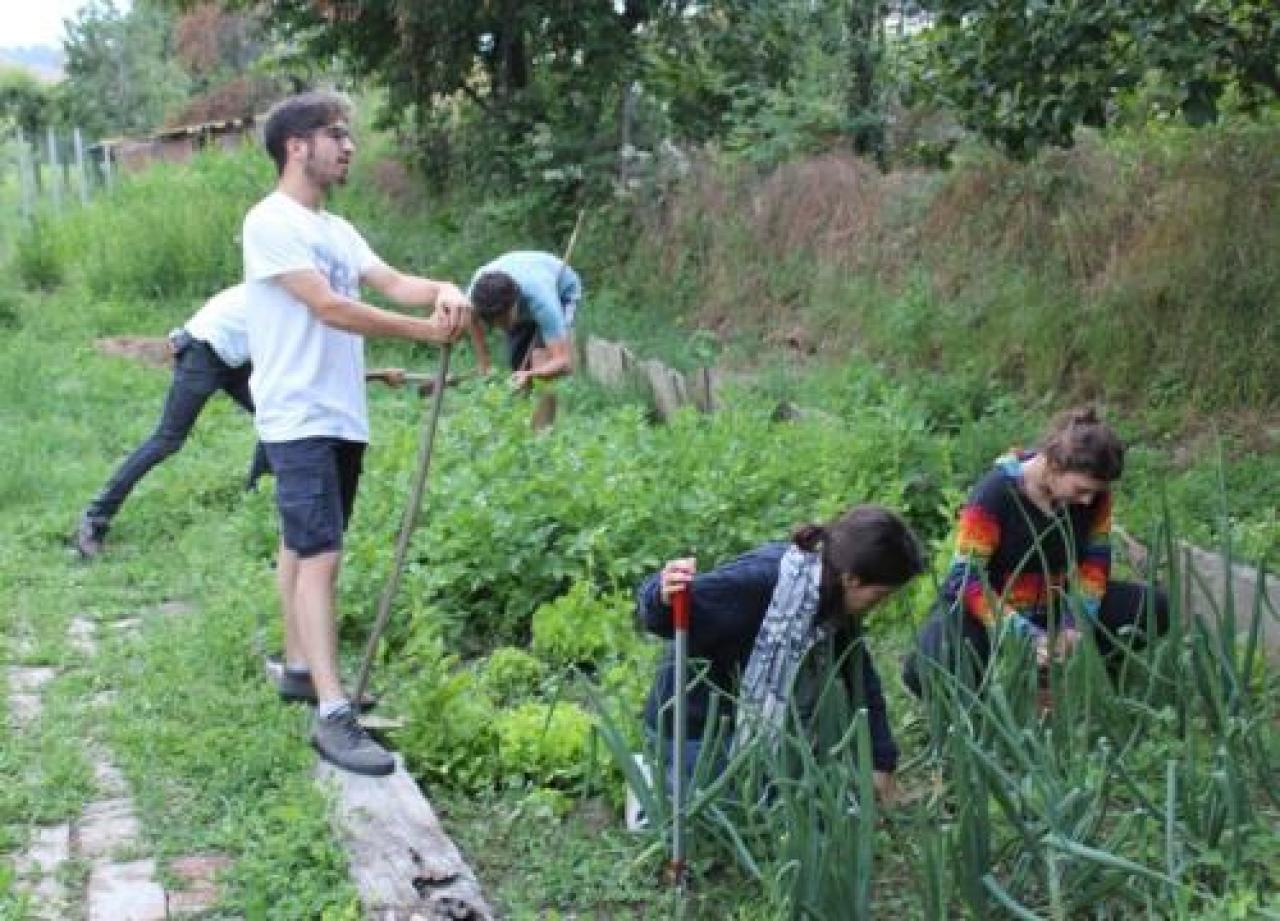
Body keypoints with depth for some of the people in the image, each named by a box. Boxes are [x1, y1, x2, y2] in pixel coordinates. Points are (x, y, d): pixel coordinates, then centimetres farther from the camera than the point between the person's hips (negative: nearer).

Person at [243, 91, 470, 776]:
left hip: (342, 417, 9)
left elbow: (393, 282, 4)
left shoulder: (336, 229, 16)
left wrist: (442, 292, -19)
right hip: (300, 420, -9)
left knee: (301, 547, 17)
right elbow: (332, 309, -19)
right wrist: (430, 331, -14)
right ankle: (333, 717, -16)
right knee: (321, 554, -14)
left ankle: (299, 669, 27)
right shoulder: (271, 222, -12)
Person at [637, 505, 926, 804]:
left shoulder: (837, 602, -8)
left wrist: (882, 762, 4)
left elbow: (861, 680, 2)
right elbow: (659, 618, -29)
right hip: (698, 729, -7)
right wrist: (665, 598, -53)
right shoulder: (760, 580, -32)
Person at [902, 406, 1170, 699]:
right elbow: (965, 580, -27)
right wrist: (1026, 637, -36)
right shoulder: (995, 492, -27)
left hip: (1051, 605, 5)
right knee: (927, 673, -36)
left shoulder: (1093, 491, -12)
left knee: (1154, 608, -12)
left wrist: (1076, 621, -19)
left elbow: (1096, 558, -1)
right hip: (987, 608, -5)